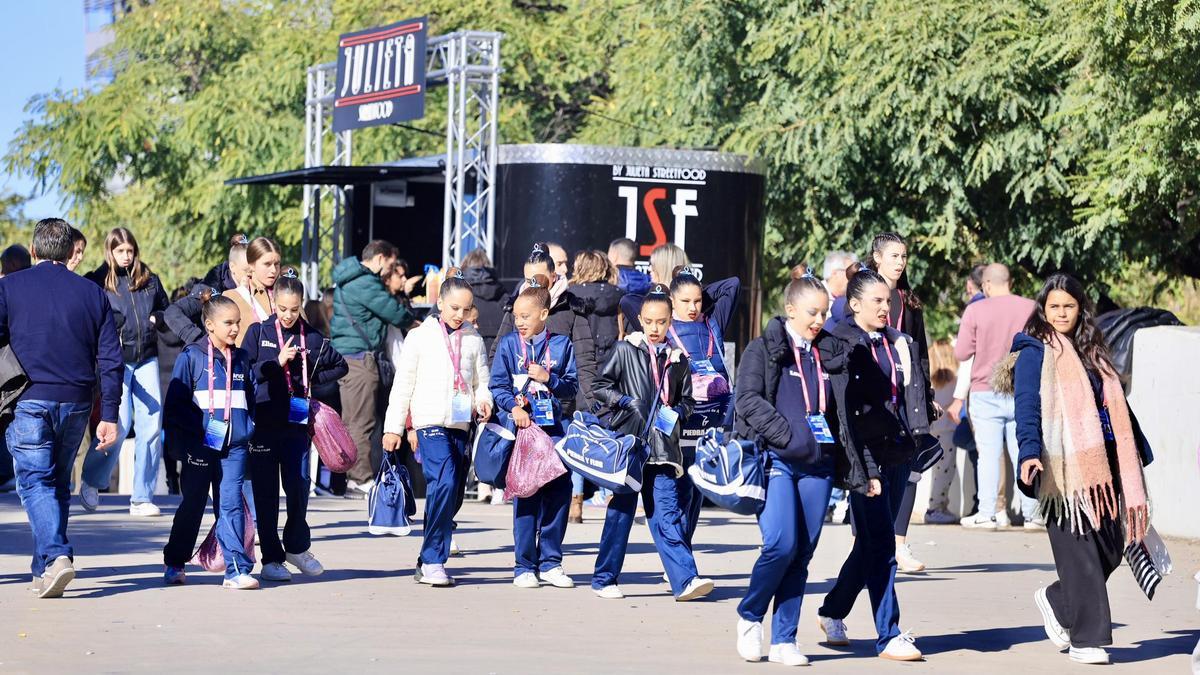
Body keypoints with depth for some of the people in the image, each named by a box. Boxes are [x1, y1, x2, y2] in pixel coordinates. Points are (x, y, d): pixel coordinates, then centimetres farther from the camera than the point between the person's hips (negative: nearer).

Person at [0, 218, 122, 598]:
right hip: (76, 403, 3)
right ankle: (44, 571, 20)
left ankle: (55, 556, -23)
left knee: (35, 482, -2)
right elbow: (111, 360, 5)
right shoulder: (92, 293, 7)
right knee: (59, 484, 16)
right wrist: (109, 416, 8)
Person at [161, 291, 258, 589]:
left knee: (231, 503, -5)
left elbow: (251, 400, 20)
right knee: (192, 505, 8)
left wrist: (249, 432, 8)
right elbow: (175, 402, -4)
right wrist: (200, 429, -12)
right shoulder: (192, 356, -2)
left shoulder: (242, 359, 12)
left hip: (235, 446, 3)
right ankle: (174, 564, 24)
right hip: (201, 447, -3)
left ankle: (237, 569, -8)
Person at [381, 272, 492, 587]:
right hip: (431, 422, -4)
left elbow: (481, 381, 16)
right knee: (444, 482, -22)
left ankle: (428, 562, 20)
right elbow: (403, 384, 6)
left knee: (453, 497, 7)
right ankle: (433, 561, -18)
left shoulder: (473, 339, 13)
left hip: (462, 425, 4)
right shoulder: (420, 337, 4)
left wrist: (483, 399, -7)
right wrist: (393, 428, 3)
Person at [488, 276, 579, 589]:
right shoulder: (508, 344, 5)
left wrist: (548, 378, -10)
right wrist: (513, 407, -14)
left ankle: (550, 562, 12)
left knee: (558, 492, 1)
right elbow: (498, 386, 3)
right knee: (524, 495, -2)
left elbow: (572, 386, 7)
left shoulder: (562, 345, 7)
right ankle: (525, 566, 5)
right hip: (521, 427, -1)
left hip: (553, 428, 1)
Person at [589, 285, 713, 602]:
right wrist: (625, 401, -11)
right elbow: (600, 386, 4)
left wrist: (676, 412, -2)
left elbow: (687, 400, 19)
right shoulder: (626, 350, 3)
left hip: (662, 446, 2)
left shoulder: (678, 360, 11)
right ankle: (604, 579, 14)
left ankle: (685, 580, -12)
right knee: (620, 512, 4)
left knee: (667, 514, -5)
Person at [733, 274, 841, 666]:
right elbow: (749, 399, -10)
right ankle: (749, 615, 7)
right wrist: (790, 437, -17)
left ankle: (784, 640, 9)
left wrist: (840, 451, 9)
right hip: (776, 460, -5)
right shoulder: (764, 349, 1)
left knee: (802, 553, 2)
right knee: (781, 543, -17)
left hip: (818, 465, 5)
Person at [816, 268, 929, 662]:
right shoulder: (841, 346, -7)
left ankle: (832, 612, 32)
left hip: (897, 455, 7)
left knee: (871, 543, 14)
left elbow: (914, 395, 18)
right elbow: (846, 413, -13)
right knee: (880, 546, -7)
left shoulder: (899, 343, 12)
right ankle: (888, 637, -3)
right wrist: (864, 471, -17)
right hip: (865, 457, -7)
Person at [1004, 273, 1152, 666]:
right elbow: (1027, 408, -13)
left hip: (1099, 465, 7)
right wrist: (1029, 451, -29)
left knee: (1112, 547, 5)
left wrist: (1139, 455, 27)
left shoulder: (1092, 352, 19)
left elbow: (1116, 405, 25)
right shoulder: (1035, 353, -1)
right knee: (1079, 553, -7)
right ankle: (1087, 639, -1)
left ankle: (1057, 601, 27)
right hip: (1062, 468, -7)